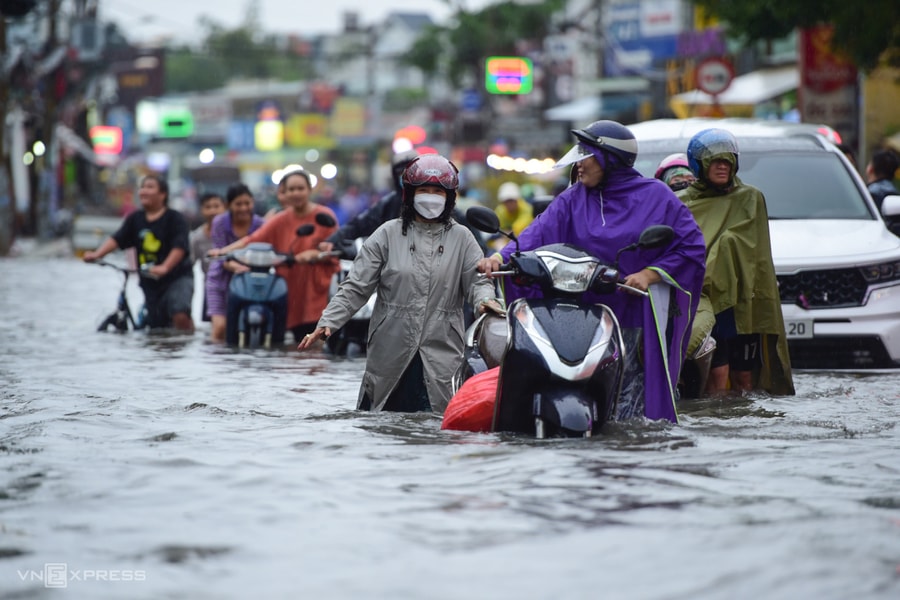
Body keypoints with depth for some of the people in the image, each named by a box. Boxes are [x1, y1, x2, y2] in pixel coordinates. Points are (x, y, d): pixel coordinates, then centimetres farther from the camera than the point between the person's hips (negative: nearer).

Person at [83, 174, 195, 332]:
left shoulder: (175, 218, -9)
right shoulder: (135, 219, 6)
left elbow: (179, 247, -22)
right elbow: (116, 239, -3)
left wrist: (165, 267, -38)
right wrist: (97, 254, -20)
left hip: (177, 277, -5)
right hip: (150, 282, 5)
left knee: (180, 316, -29)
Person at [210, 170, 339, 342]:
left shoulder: (324, 216, -1)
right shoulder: (281, 221, 7)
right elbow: (253, 239, -3)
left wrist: (314, 254, -21)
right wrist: (224, 251, -15)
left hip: (318, 293, -3)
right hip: (294, 293, 3)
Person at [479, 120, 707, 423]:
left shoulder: (656, 196, 5)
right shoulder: (572, 199, 13)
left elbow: (691, 246, 3)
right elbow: (539, 233, -2)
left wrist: (650, 274, -9)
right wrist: (502, 257, -20)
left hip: (638, 315, -3)